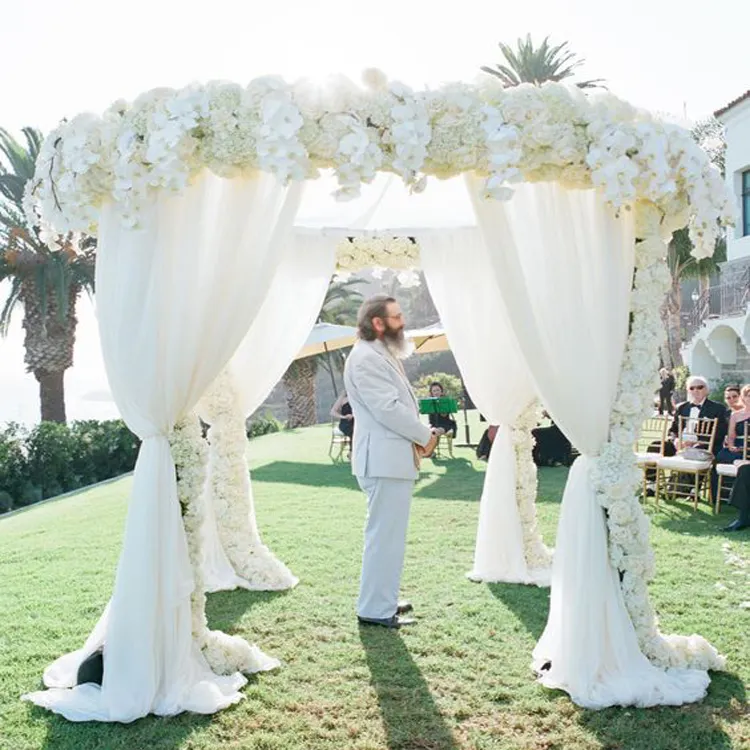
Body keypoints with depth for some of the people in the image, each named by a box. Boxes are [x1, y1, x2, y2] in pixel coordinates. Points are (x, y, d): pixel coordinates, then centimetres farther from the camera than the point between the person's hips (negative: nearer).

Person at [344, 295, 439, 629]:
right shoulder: (366, 358, -16)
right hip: (384, 460, -11)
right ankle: (376, 610, 3)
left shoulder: (381, 355, 18)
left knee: (389, 533, 17)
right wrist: (425, 435, -10)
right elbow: (388, 409, -22)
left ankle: (383, 600, 27)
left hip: (393, 457, 11)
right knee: (385, 535, -5)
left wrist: (418, 434, 4)